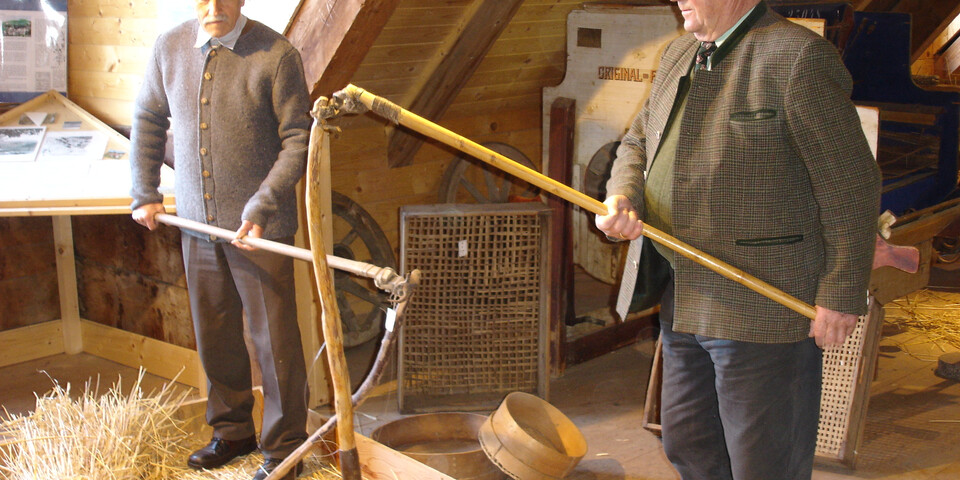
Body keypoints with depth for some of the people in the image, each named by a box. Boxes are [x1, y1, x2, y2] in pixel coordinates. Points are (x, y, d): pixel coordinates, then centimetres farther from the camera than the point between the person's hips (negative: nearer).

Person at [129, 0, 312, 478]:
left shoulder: (276, 54, -12)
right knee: (213, 333, 16)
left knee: (274, 338, 0)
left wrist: (261, 207, -19)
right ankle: (232, 431, 34)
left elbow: (298, 139, -12)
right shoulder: (169, 48, 2)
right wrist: (145, 195, 11)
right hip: (197, 222, 5)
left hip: (260, 225, -5)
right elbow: (148, 120, 15)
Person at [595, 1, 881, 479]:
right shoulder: (678, 55, 11)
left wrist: (841, 295, -13)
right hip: (681, 305, 8)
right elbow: (637, 144, 18)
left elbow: (850, 185, -13)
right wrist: (621, 198, -5)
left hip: (762, 311, -8)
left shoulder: (798, 57, -14)